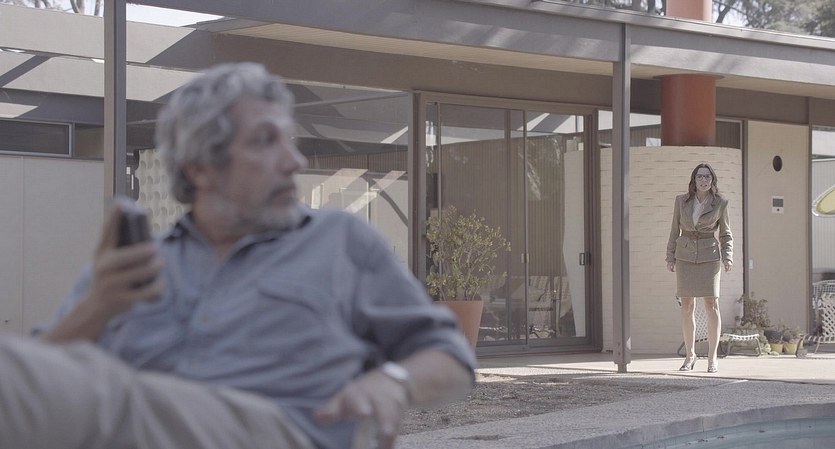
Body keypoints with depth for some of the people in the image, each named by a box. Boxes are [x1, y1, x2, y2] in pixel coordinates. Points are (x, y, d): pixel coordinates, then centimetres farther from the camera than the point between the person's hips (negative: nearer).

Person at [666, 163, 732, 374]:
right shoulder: (682, 200, 1)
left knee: (711, 304, -10)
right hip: (685, 255, 2)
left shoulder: (720, 203, -2)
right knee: (687, 306, 1)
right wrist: (670, 257, 4)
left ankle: (712, 357, -5)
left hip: (709, 256, -1)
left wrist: (727, 257, -8)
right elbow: (675, 230, 9)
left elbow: (725, 234, 6)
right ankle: (690, 355, 12)